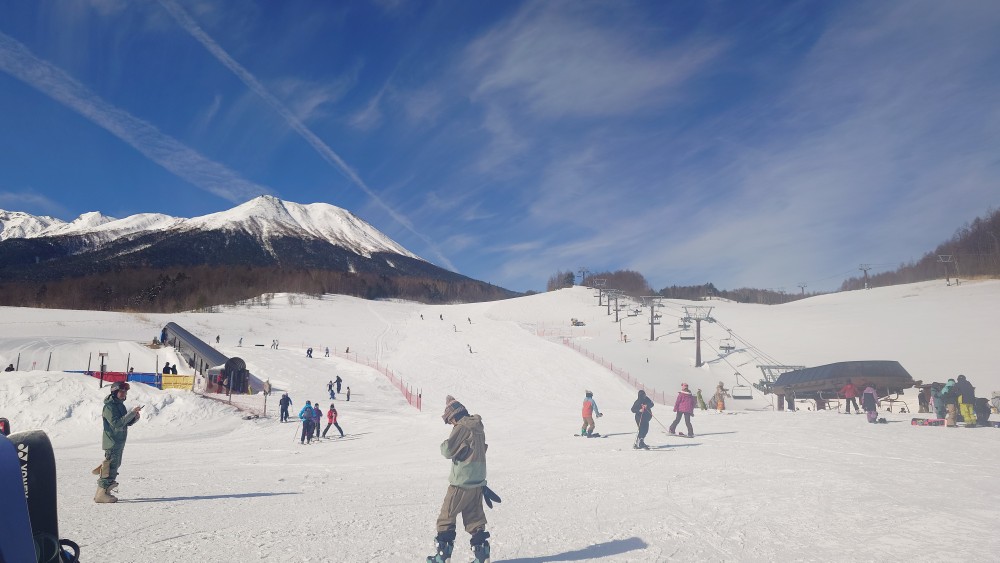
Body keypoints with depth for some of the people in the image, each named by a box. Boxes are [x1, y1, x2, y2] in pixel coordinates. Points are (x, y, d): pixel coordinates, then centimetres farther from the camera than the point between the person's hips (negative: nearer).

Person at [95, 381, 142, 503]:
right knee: (111, 467, -8)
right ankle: (101, 494, -2)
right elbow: (116, 423, -26)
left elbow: (127, 422, 16)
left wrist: (135, 417, -4)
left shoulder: (120, 405, 13)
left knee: (115, 465, 15)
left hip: (120, 442, 9)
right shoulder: (109, 406, -15)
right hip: (112, 442, -9)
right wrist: (131, 413, -28)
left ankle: (104, 491, 25)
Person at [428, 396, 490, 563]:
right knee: (475, 518, 14)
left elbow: (448, 451, -17)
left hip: (461, 482, -8)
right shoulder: (478, 426, 10)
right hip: (478, 482, 8)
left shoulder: (462, 428, -16)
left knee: (446, 517, 5)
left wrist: (443, 444, 5)